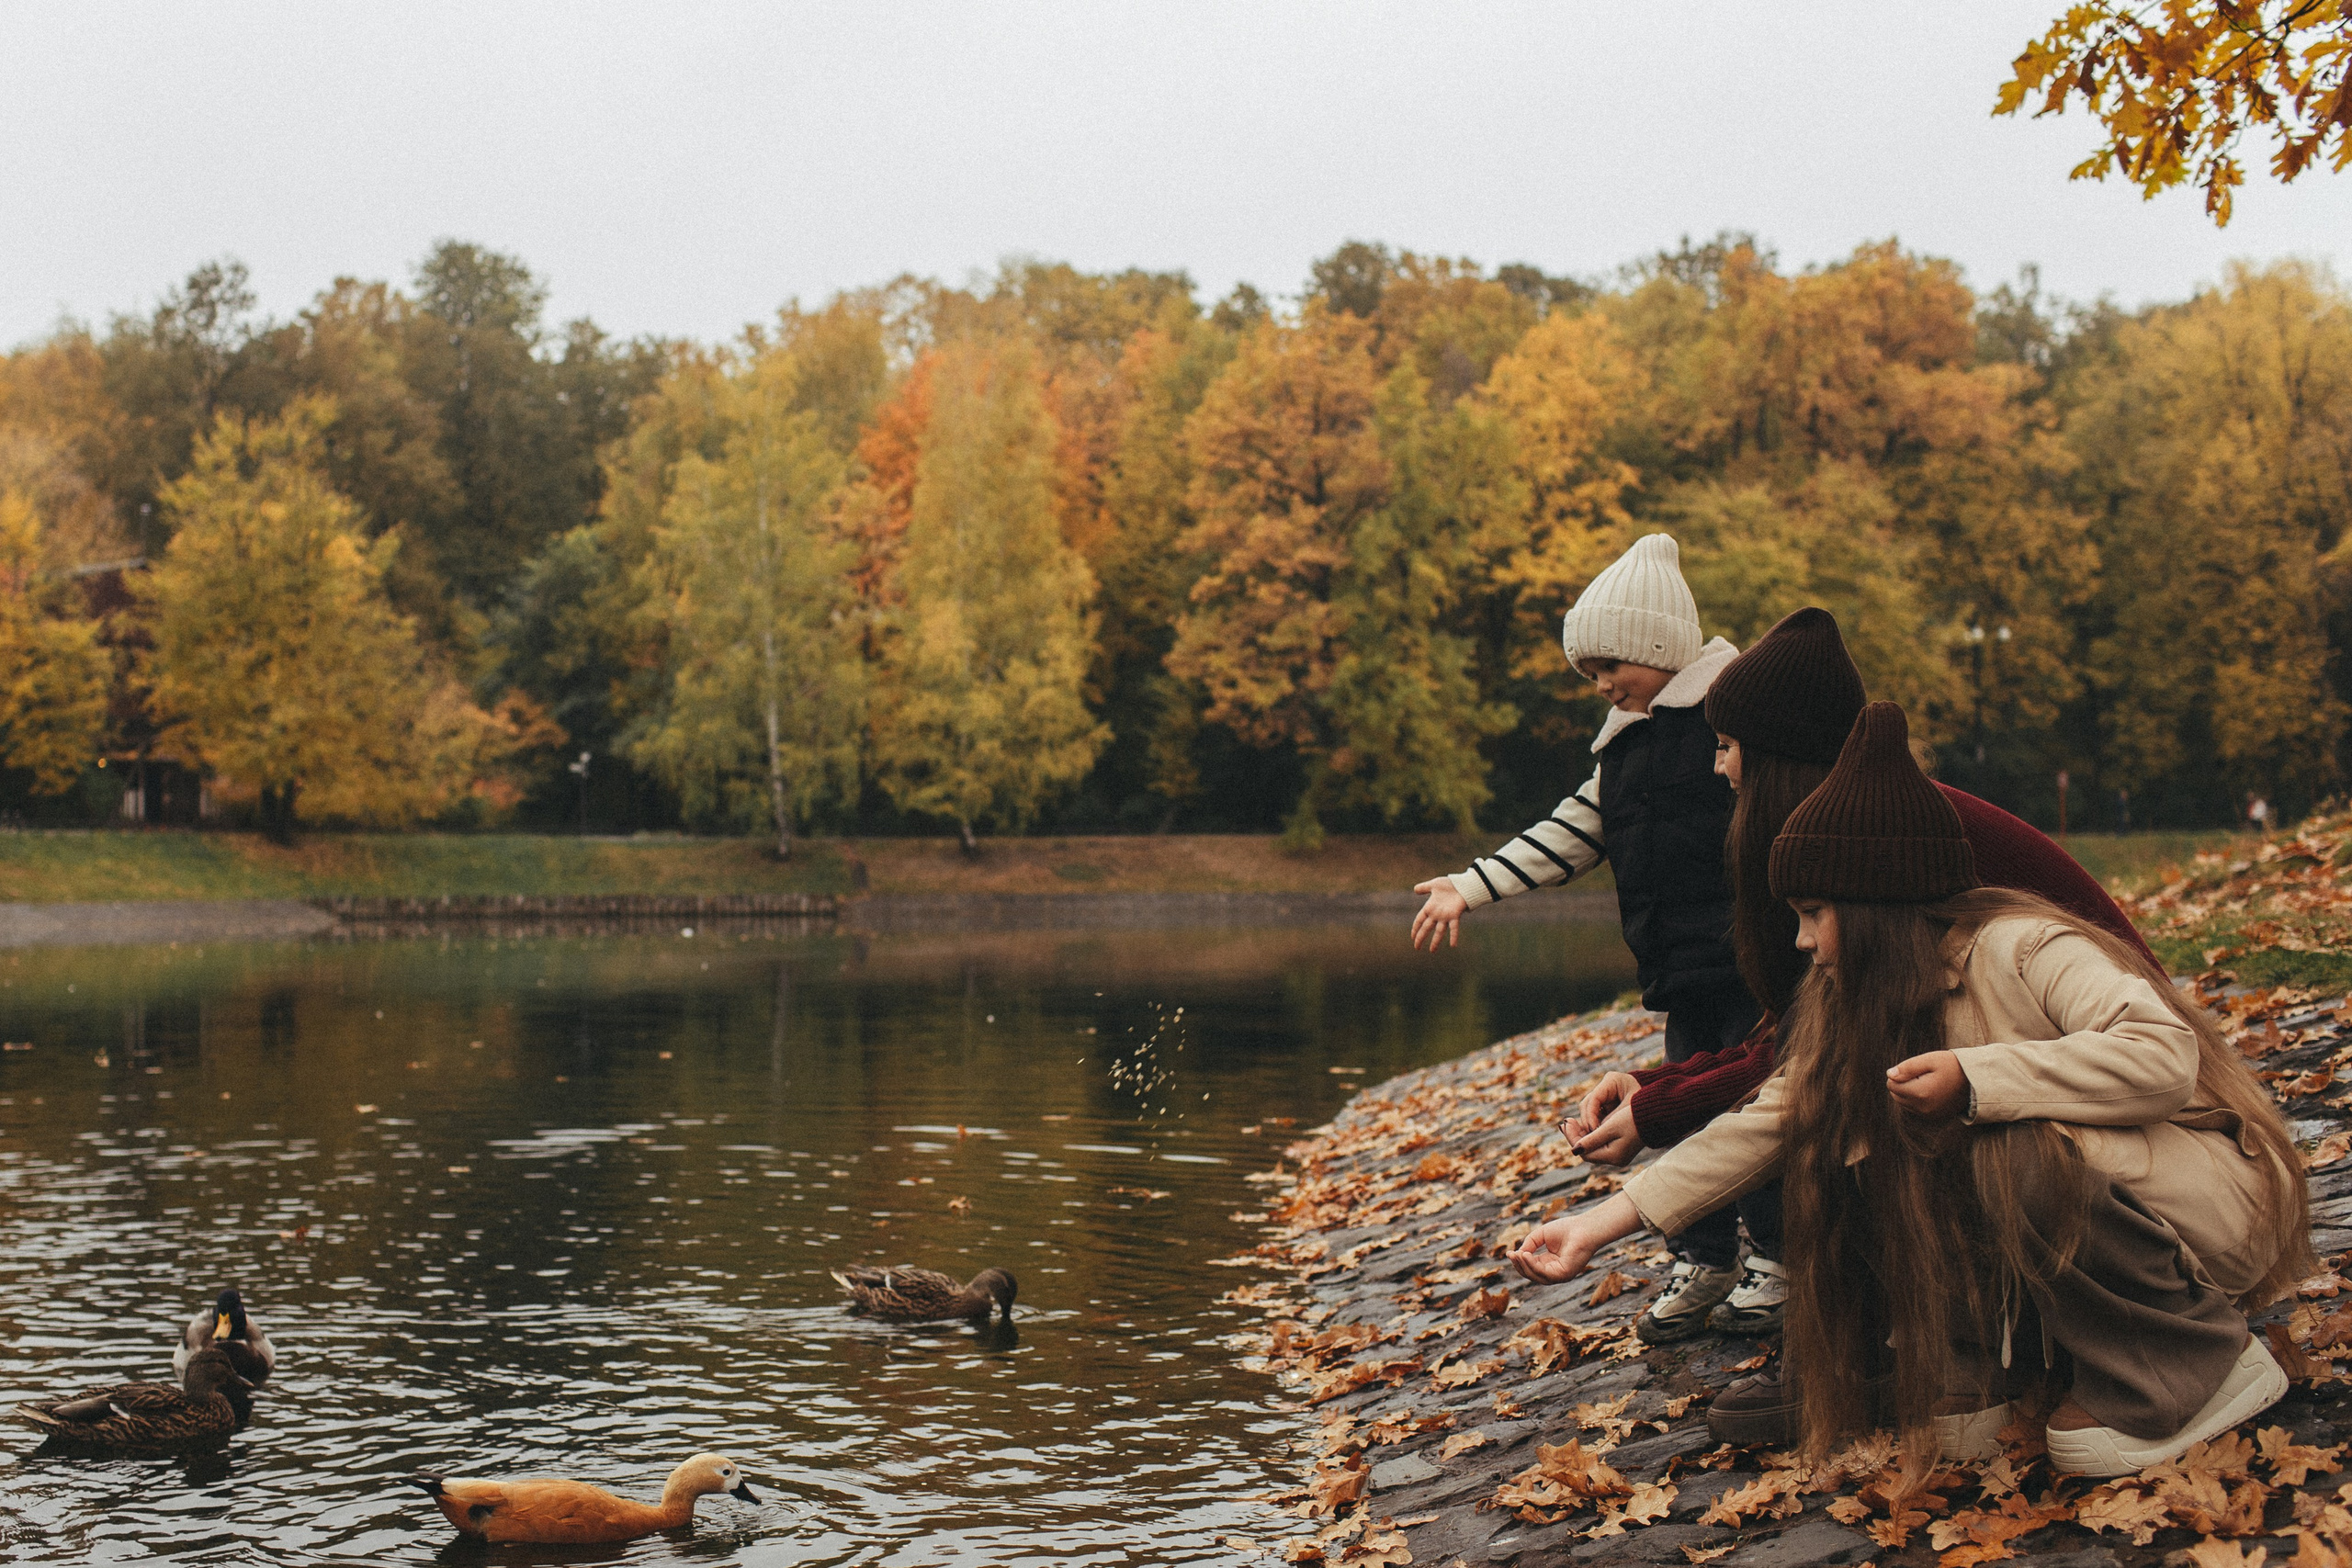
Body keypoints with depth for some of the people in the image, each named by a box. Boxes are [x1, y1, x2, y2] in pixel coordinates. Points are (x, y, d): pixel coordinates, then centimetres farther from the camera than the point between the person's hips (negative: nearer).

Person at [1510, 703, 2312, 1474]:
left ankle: (2205, 1364, -15)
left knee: (2021, 1157, -35)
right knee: (1872, 1154, -10)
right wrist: (1600, 1223, -7)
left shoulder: (2024, 950, -21)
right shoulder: (1853, 1006, 3)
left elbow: (2163, 1055, -34)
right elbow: (1768, 1121, -1)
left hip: (2211, 1192, -7)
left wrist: (1974, 1080, -38)